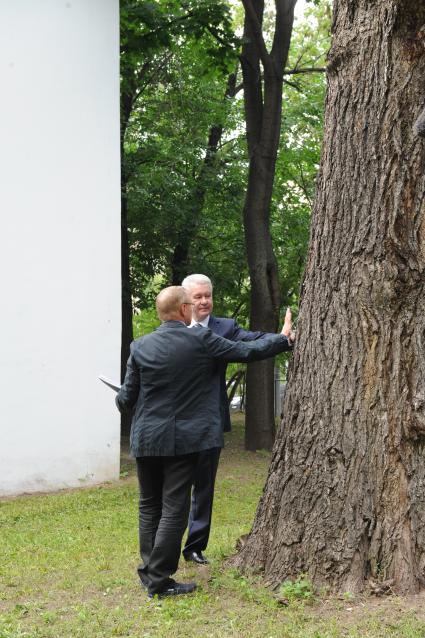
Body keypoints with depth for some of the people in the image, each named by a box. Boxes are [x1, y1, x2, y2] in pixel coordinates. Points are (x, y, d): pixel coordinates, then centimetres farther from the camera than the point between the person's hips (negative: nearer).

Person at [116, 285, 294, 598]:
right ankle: (159, 580, 2)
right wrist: (284, 338, 13)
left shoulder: (141, 347, -2)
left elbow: (126, 399, 1)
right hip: (183, 440, -3)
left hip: (146, 440, 3)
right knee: (174, 510, 1)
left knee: (149, 506, 16)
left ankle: (149, 571, 21)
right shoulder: (201, 340, -9)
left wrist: (121, 401, 26)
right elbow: (248, 351, -2)